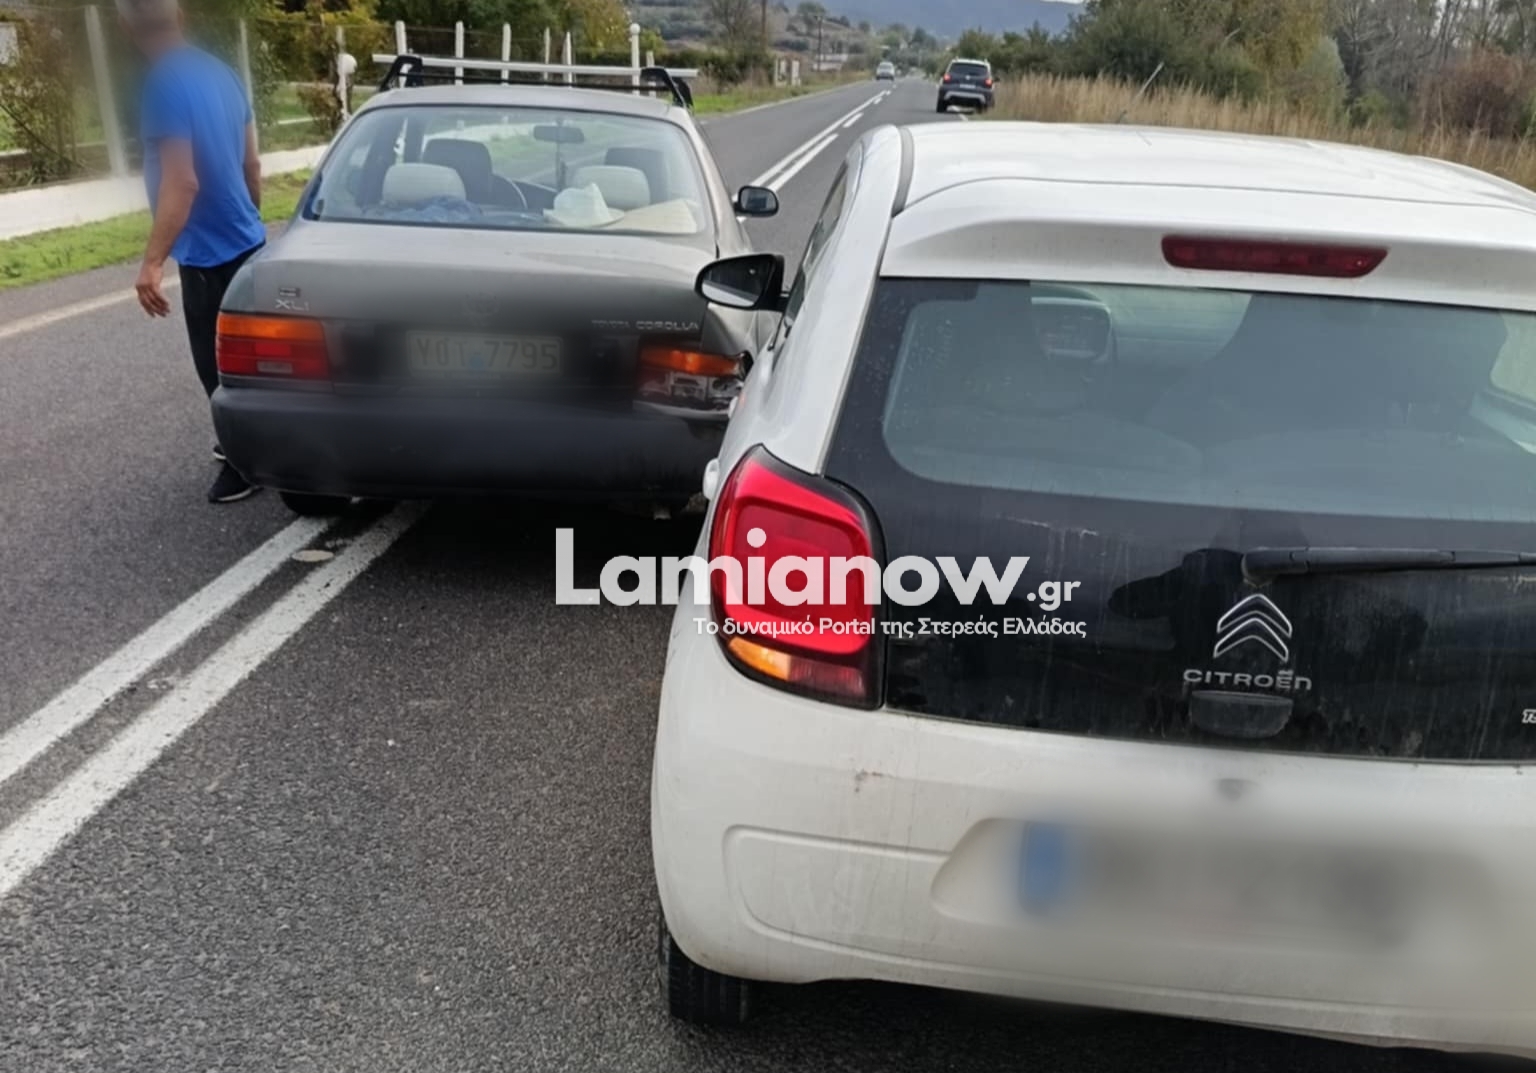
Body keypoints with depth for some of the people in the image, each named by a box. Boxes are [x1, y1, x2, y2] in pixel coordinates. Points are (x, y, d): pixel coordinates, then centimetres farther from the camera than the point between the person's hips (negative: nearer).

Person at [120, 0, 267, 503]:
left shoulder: (163, 85, -20)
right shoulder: (220, 72, 6)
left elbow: (181, 183, -26)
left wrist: (152, 262, -26)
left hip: (210, 253, -9)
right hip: (245, 240, 9)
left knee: (220, 366, 4)